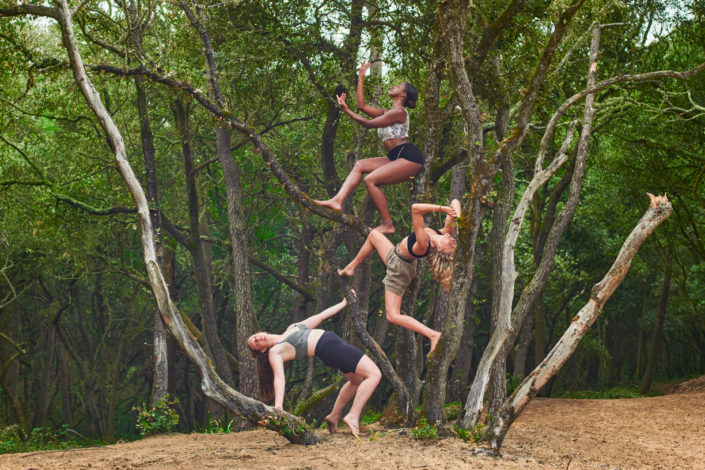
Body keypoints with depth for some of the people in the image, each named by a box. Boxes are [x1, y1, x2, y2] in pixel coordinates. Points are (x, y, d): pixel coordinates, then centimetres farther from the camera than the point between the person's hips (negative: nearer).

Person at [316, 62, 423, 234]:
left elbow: (369, 124, -11)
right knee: (360, 165, 5)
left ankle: (387, 225, -16)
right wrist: (361, 78, 25)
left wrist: (346, 110, -6)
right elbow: (362, 106, 23)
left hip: (409, 157, -10)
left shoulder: (399, 112, -9)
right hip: (397, 158, 10)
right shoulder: (387, 113, 22)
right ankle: (338, 200, -9)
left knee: (371, 180, -20)